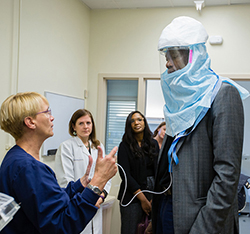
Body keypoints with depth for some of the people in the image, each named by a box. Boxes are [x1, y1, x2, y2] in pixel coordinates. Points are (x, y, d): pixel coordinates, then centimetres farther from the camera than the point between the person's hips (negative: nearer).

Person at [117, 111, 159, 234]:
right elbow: (125, 174, -9)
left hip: (153, 192, 4)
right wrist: (142, 198, -12)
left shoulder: (153, 143, 9)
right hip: (132, 195, -3)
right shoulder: (125, 145, -3)